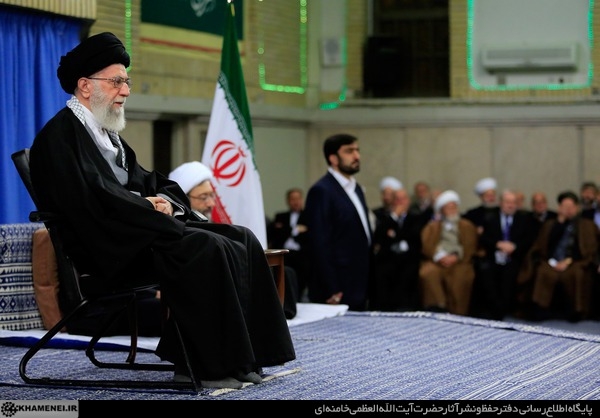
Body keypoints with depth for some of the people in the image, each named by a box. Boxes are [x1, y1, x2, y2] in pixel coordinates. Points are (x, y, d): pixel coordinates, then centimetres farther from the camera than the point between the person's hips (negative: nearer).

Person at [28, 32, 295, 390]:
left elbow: (147, 183, 21)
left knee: (241, 240, -6)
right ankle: (209, 366, -22)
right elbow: (92, 197, -20)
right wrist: (152, 210, -15)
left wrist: (167, 201, -2)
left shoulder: (108, 133, 23)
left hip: (137, 229, 10)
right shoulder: (60, 135, -7)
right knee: (209, 249, -28)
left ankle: (239, 355, -9)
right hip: (107, 246, -10)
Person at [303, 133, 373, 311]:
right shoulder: (321, 191, -12)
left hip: (358, 289, 8)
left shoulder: (356, 188, 15)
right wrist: (331, 291, -19)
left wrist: (366, 286, 14)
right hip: (337, 293, -8)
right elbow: (319, 244, -17)